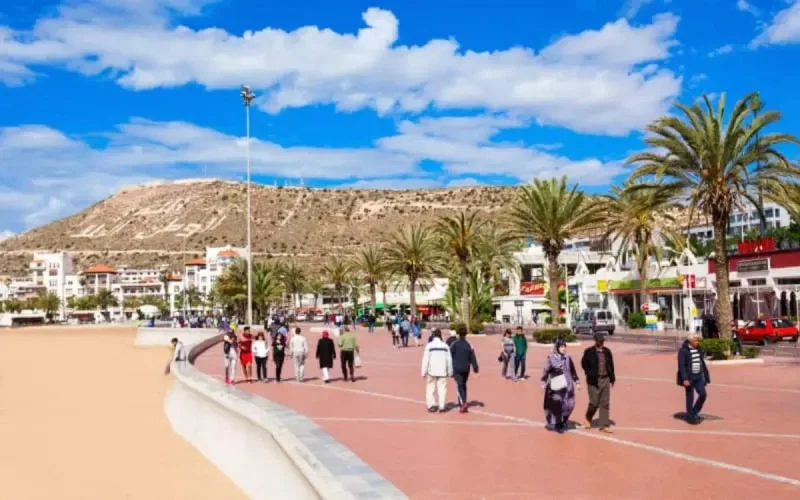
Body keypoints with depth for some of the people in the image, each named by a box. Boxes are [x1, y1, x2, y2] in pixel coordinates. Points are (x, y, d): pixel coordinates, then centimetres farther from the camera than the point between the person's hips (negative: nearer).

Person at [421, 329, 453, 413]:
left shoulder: (429, 346, -5)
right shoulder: (445, 346, 2)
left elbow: (426, 359, -7)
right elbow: (449, 359, 5)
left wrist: (424, 371, -2)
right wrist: (450, 372, 13)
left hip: (432, 371, -2)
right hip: (442, 371, 2)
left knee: (430, 387, 8)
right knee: (442, 388, 6)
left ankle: (431, 405, 3)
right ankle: (441, 406, 4)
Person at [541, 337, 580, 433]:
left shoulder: (568, 358, 6)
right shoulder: (551, 358, -6)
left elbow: (573, 371, 14)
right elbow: (546, 370, -6)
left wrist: (577, 382, 15)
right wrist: (543, 382, -12)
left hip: (566, 385, 4)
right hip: (555, 386, -4)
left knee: (569, 405, 0)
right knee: (556, 406, 0)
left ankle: (563, 421, 27)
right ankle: (558, 425, 16)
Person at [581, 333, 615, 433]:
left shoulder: (607, 351, 6)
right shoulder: (589, 352, -6)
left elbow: (611, 365, 11)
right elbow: (584, 363, 2)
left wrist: (612, 378, 9)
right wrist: (589, 374, -4)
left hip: (605, 380, 4)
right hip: (594, 381, -4)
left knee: (605, 403, 4)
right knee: (594, 403, -2)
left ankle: (604, 426, 9)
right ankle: (588, 419, 26)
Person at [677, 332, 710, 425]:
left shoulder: (698, 349, 9)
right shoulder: (683, 350, -12)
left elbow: (702, 363, 16)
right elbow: (681, 366, -15)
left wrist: (705, 375, 13)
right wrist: (685, 379, -21)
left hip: (698, 376, 6)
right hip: (689, 377, -6)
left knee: (703, 394, 1)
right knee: (690, 397, 1)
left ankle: (694, 413, 20)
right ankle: (690, 417, 13)